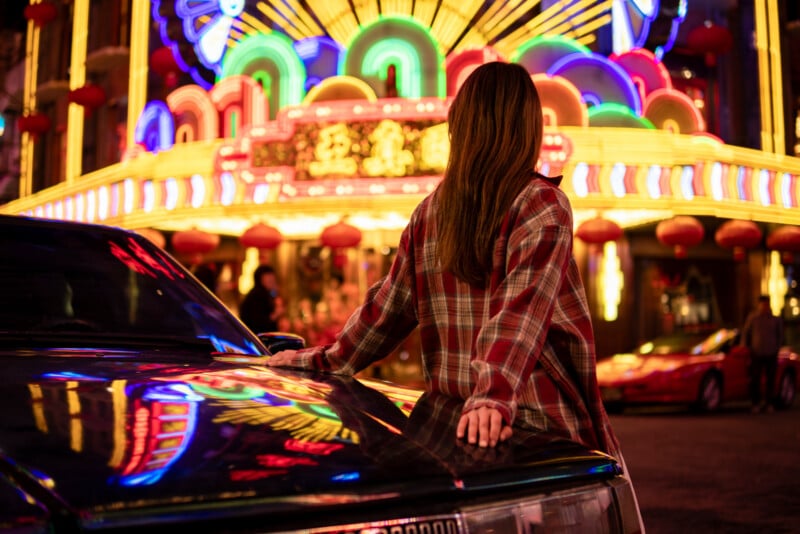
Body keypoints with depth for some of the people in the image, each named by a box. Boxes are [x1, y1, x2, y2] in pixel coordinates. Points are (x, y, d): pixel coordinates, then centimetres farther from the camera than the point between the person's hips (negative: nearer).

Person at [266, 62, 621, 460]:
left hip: (451, 419, 5)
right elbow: (521, 312, -21)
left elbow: (388, 307, 11)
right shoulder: (543, 204, -8)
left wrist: (321, 360, 22)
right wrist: (495, 398, -29)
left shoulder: (430, 212, 6)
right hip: (541, 421, -5)